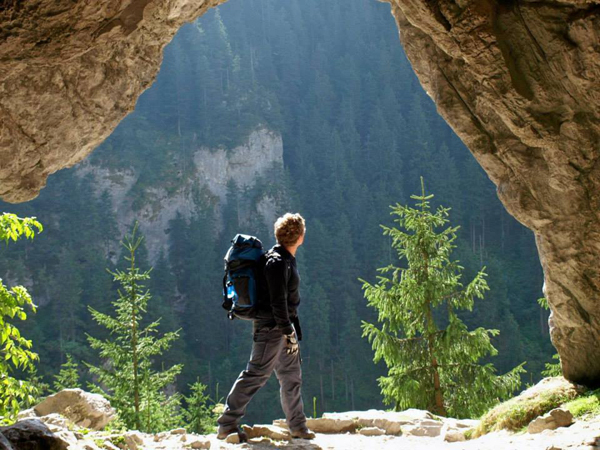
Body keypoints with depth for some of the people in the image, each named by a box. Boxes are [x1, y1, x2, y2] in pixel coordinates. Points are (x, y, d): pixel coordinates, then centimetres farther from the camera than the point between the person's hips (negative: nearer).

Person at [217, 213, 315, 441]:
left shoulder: (286, 259, 14)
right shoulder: (277, 262, -18)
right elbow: (278, 302, -22)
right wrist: (288, 332, -22)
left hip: (284, 326, 10)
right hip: (272, 327, -10)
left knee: (292, 376, 14)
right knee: (256, 374, -8)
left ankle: (298, 426, 23)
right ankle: (227, 424, -4)